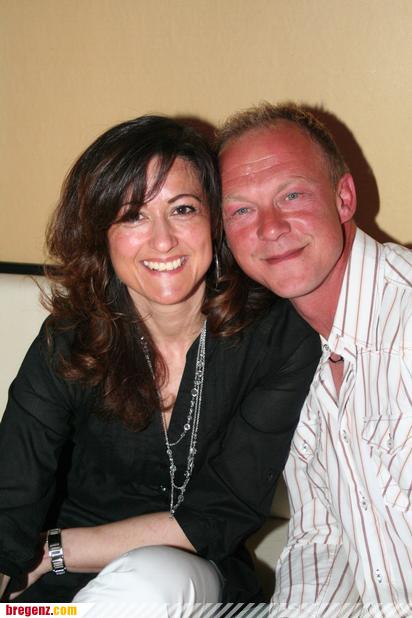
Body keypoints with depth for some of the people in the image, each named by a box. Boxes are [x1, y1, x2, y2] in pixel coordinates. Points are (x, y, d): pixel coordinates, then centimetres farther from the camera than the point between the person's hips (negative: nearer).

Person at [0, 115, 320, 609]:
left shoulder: (281, 337, -12)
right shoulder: (66, 344, -10)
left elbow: (225, 515, -11)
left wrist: (50, 550, -13)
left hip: (197, 582, 0)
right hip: (63, 586, 1)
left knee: (150, 576, -34)